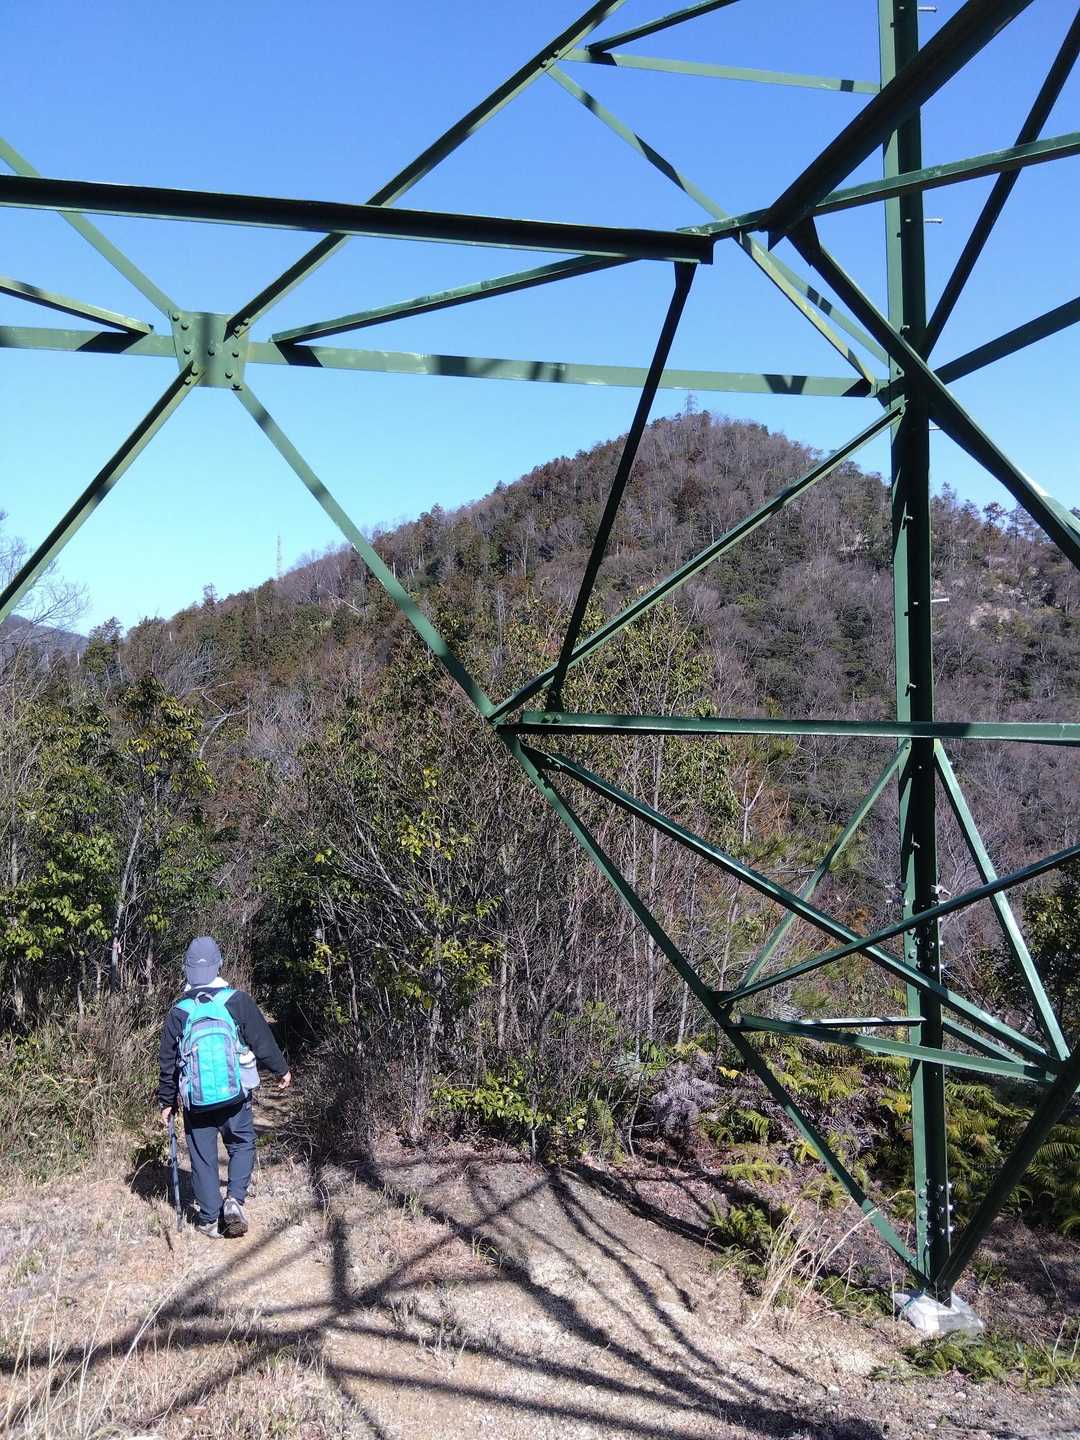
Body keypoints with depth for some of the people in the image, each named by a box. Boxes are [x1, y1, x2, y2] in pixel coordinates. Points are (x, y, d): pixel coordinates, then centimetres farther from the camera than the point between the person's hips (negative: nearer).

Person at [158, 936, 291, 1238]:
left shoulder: (178, 1012, 0)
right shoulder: (237, 1001, -6)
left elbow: (168, 1062, 5)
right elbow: (262, 1040, 0)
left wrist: (167, 1102, 15)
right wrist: (281, 1070, 15)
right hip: (235, 1096, -1)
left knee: (202, 1157, 12)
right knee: (242, 1145, 15)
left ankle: (209, 1219, 15)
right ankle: (234, 1200, -4)